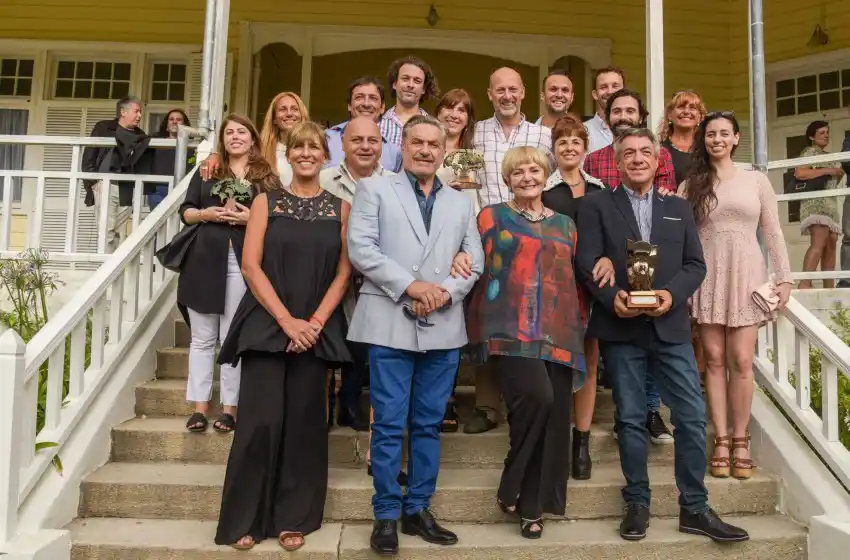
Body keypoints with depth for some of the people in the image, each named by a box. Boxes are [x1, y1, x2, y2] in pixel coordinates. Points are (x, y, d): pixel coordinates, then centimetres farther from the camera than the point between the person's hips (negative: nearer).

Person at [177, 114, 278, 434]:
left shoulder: (267, 177, 7)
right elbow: (185, 212, 12)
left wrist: (252, 218, -14)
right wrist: (205, 214, -7)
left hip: (243, 264, -3)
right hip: (204, 261, 3)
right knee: (202, 337, 5)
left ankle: (230, 408, 7)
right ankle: (199, 407, 12)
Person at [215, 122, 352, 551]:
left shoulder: (340, 208, 8)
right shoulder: (266, 202, 6)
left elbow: (343, 272, 2)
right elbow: (251, 265, -3)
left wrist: (315, 322, -10)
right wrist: (286, 320, -12)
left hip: (317, 331, 1)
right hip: (267, 325, -1)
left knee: (304, 422, 5)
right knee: (260, 421, -5)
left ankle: (294, 518, 18)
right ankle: (245, 519, 11)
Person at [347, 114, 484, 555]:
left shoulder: (461, 203, 17)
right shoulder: (374, 189, 6)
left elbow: (474, 261, 10)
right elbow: (360, 248, -6)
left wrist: (446, 292, -9)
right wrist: (410, 285, -14)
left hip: (443, 327, 4)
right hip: (390, 324, -3)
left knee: (429, 423, 10)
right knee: (389, 424, 1)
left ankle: (418, 510, 22)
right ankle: (386, 514, 14)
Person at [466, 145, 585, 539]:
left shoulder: (565, 224, 19)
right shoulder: (493, 217, 9)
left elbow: (574, 278, 20)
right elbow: (482, 270, 5)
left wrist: (579, 327, 12)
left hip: (558, 332, 5)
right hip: (513, 329, -4)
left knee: (555, 415, -1)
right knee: (536, 396, -26)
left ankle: (532, 505, 16)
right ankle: (511, 488, -2)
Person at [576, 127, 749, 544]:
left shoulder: (678, 208, 15)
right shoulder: (596, 206, 5)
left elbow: (695, 265, 7)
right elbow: (587, 263, -4)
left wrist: (672, 293, -11)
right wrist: (612, 296, -21)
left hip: (670, 327, 3)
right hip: (620, 328, -2)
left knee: (692, 415, 1)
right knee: (631, 419, 6)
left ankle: (694, 508, 16)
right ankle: (637, 504, 20)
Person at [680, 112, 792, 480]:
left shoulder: (757, 180, 9)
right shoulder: (691, 185, 7)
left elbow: (773, 233, 8)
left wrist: (784, 277, 1)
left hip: (746, 276, 0)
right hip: (707, 279, 0)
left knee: (741, 362, -3)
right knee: (715, 360, 2)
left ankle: (741, 441, 10)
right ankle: (722, 441, 10)